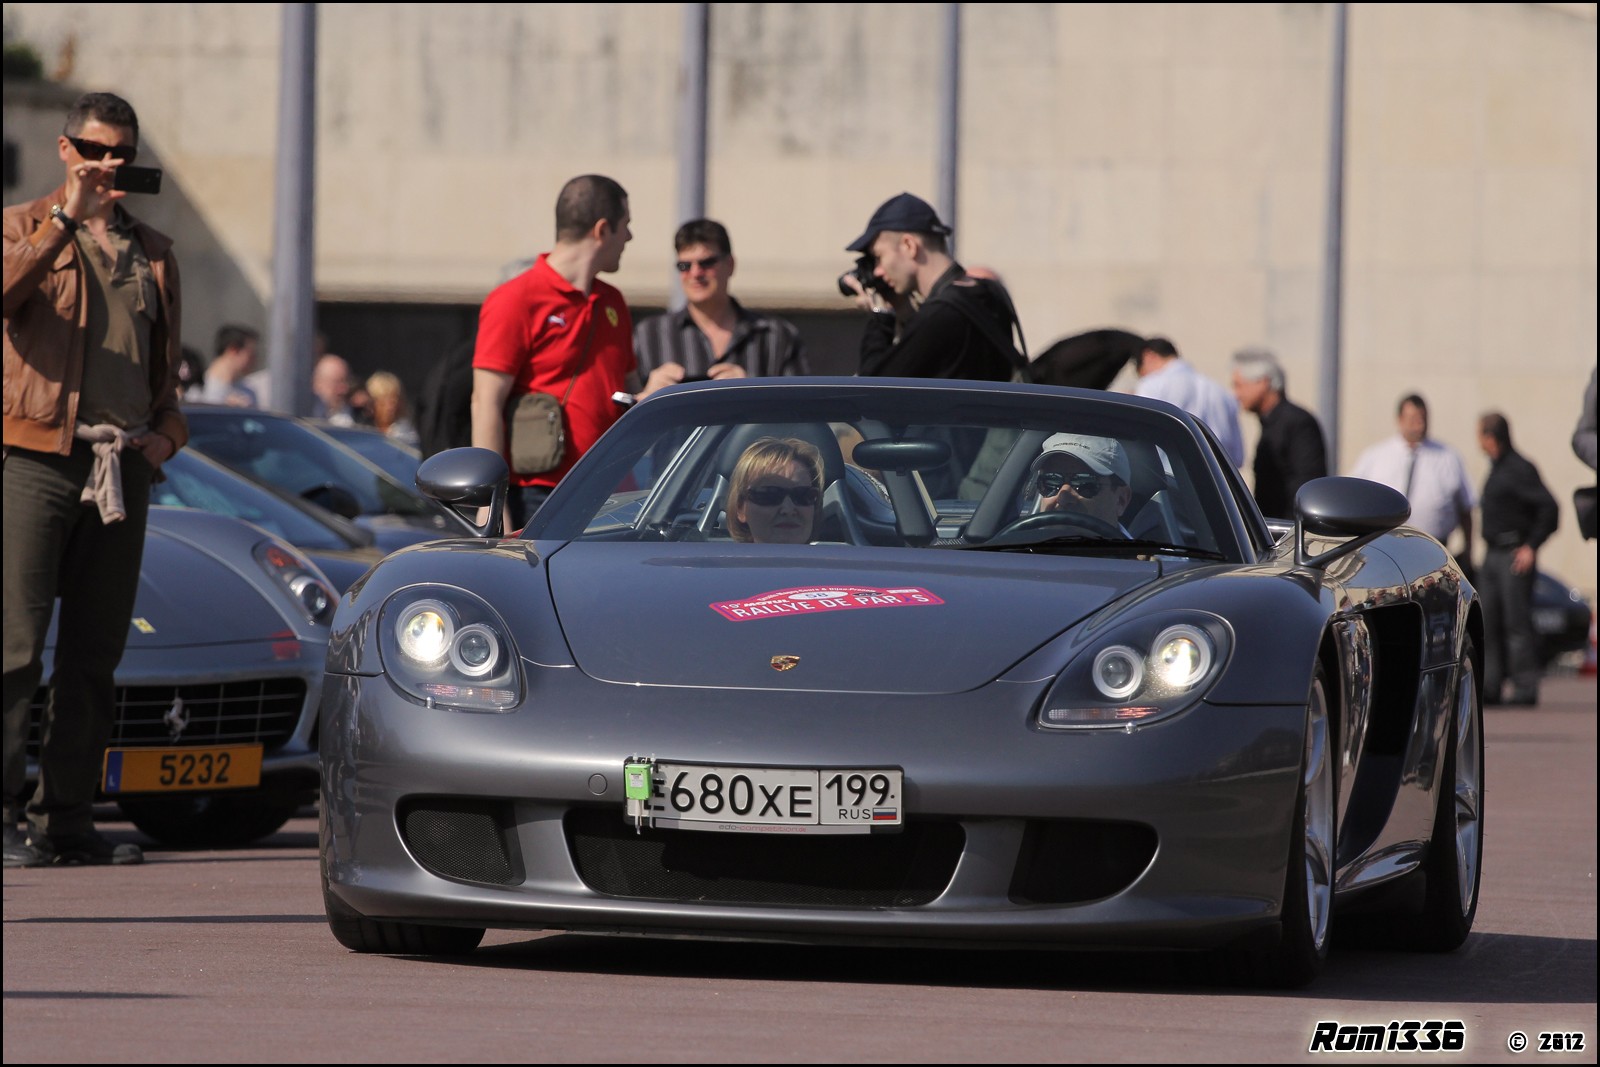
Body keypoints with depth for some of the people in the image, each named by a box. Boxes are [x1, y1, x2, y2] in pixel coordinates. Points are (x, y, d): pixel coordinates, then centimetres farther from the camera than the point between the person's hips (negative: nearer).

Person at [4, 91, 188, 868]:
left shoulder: (152, 253, 19)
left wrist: (166, 432, 9)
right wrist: (65, 219, -25)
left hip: (123, 467, 5)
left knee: (94, 655, 6)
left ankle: (67, 817, 10)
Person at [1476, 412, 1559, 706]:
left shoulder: (1519, 469, -13)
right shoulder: (1497, 469, 15)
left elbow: (1549, 508, -18)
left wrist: (1531, 547, -17)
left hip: (1515, 557, -9)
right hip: (1492, 557, 9)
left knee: (1517, 624, -8)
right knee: (1488, 623, 6)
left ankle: (1525, 689, -6)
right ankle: (1490, 686, 8)